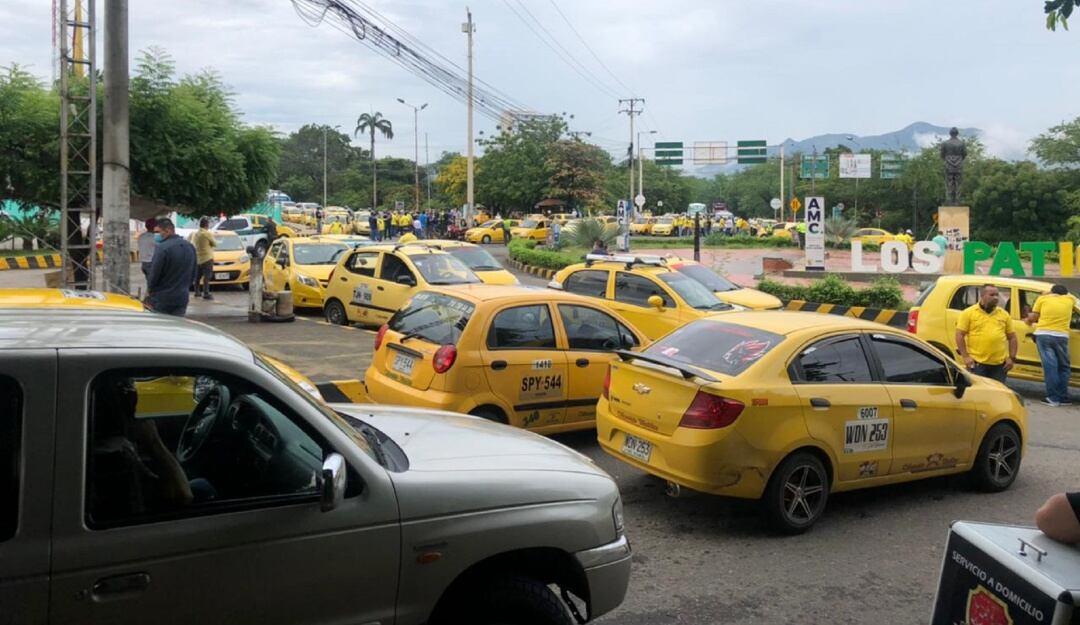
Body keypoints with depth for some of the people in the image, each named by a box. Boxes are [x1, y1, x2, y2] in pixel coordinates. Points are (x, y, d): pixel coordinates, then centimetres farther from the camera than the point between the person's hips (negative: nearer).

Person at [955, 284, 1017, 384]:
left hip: (999, 364, 4)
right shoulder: (969, 313, 1)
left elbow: (1012, 337, 16)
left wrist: (1012, 358, 6)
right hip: (977, 363, -4)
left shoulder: (1004, 314, 13)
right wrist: (965, 356, -10)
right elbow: (960, 335, -2)